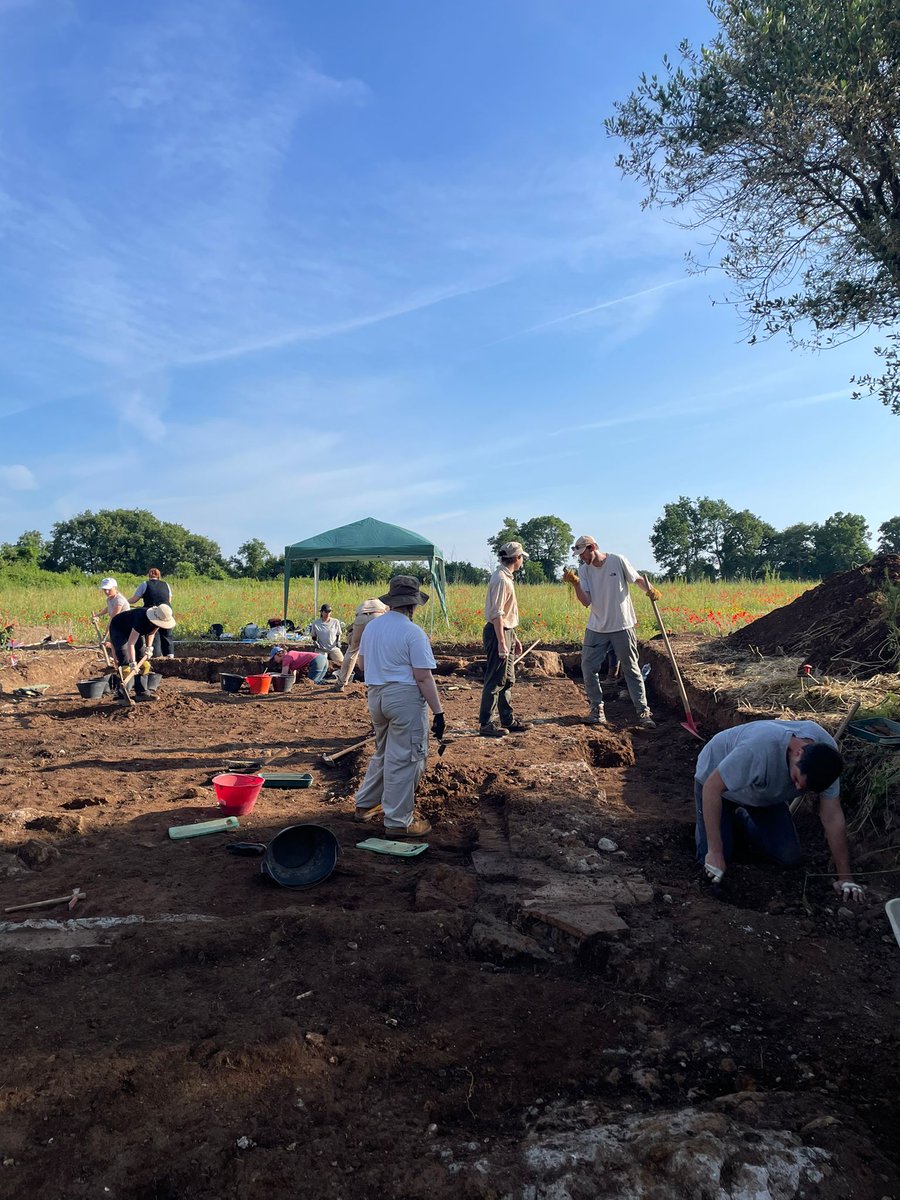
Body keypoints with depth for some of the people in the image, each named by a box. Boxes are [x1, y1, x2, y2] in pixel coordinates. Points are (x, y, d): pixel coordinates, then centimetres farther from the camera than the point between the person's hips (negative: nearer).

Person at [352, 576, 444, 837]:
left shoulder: (371, 627, 7)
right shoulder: (413, 633, -15)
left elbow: (362, 663, 20)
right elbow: (423, 677, -17)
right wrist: (438, 711, -12)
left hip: (375, 695, 8)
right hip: (405, 698, -8)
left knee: (383, 753, 24)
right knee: (404, 759, 1)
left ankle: (365, 804, 34)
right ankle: (398, 821, 8)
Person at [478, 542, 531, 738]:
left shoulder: (506, 578, 15)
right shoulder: (501, 579, -17)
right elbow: (496, 614, -22)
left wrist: (514, 638, 21)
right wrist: (501, 642, -25)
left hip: (506, 632, 10)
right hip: (498, 633, -10)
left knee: (507, 680, 16)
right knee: (495, 681, -5)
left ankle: (508, 720, 25)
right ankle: (485, 724, 2)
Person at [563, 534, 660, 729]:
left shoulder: (618, 561, -10)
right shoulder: (584, 570, -2)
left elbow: (638, 579, 1)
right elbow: (586, 602, -10)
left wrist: (650, 589, -20)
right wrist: (575, 583, -25)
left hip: (622, 627, -3)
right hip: (596, 628, 3)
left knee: (631, 669, 6)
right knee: (588, 668, 3)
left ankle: (643, 711, 13)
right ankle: (596, 708, 17)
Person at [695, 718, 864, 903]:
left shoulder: (827, 751, -27)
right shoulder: (759, 748, -45)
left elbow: (832, 816, -17)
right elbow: (711, 787, -37)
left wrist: (845, 877, -14)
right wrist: (715, 852, -36)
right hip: (716, 778, -4)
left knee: (789, 857, -6)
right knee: (711, 863, -14)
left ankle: (743, 823, 22)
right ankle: (732, 823, 19)